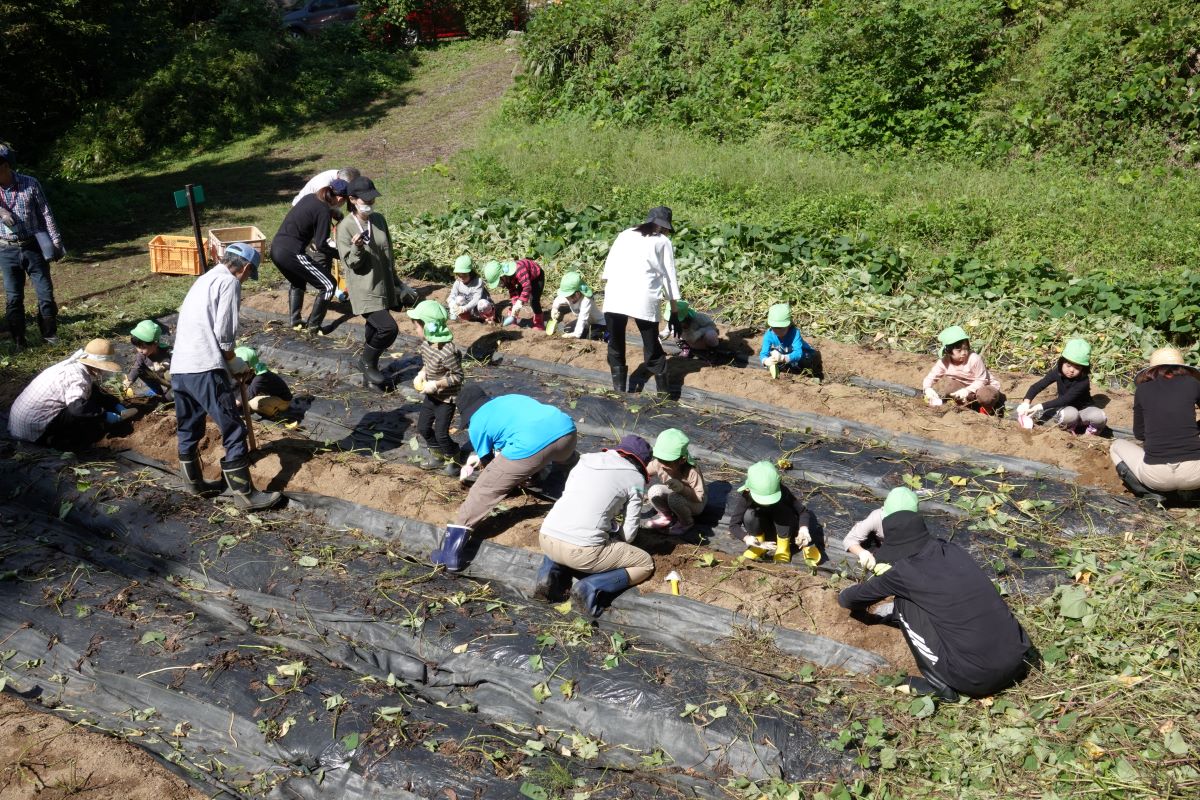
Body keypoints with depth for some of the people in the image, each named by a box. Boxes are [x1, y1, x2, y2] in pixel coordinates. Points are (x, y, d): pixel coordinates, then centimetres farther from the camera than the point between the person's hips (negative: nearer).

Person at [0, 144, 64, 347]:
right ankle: (19, 340, 16)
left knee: (46, 294, 4)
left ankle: (50, 335, 18)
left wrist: (56, 242, -4)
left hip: (34, 247, -1)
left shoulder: (30, 184, -7)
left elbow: (46, 214, -3)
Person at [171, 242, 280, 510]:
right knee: (233, 430, -4)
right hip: (205, 369, -9)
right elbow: (224, 334, -11)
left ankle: (193, 482, 35)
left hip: (179, 368, 9)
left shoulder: (205, 279, 22)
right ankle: (245, 494, -1)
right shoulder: (229, 282, -5)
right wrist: (235, 363, 4)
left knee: (188, 429, 20)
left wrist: (229, 362, 20)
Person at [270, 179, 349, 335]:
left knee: (297, 282, 34)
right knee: (329, 285, 3)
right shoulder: (324, 211, -12)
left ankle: (294, 322, 31)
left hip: (276, 248, 9)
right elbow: (321, 245, -13)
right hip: (292, 253, -9)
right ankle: (313, 327, 7)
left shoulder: (310, 197, 12)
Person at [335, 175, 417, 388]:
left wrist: (396, 281, 21)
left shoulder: (379, 220, 5)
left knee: (375, 330, 15)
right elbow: (352, 263, -11)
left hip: (383, 286, 6)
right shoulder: (346, 227, -12)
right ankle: (367, 362, 8)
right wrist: (357, 248, -31)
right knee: (389, 328, -17)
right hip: (365, 290, -6)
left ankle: (369, 374, 30)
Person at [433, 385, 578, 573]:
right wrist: (480, 456, 58)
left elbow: (490, 461, 28)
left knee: (485, 490, 6)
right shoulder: (511, 398, 36)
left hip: (530, 446, -6)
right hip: (566, 428, 6)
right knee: (570, 460, 41)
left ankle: (452, 550, 2)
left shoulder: (477, 423, 19)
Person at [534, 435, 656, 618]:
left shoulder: (586, 460, 18)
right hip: (583, 550, -5)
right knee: (646, 564, 15)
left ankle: (550, 572, 12)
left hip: (546, 539, 5)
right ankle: (591, 588, -6)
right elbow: (628, 534, 6)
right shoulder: (635, 479, 6)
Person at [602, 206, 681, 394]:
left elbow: (608, 267, 15)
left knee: (616, 347, 14)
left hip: (615, 297, 2)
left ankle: (619, 391, 16)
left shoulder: (625, 234, 24)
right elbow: (669, 277, 14)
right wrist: (674, 312, 15)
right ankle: (663, 391, 10)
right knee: (652, 348, 10)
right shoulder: (663, 242, 18)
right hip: (644, 299, -2)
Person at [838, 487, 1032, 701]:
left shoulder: (904, 571, -6)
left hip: (974, 679, -6)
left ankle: (938, 682, 6)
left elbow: (847, 598, 11)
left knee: (903, 603, 7)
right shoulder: (952, 551, 9)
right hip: (1016, 662, 6)